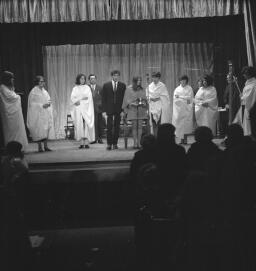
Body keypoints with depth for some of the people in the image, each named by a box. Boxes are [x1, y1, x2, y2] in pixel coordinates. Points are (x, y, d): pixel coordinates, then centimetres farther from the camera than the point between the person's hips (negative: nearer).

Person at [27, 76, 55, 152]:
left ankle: (45, 146, 7)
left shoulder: (44, 91, 15)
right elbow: (32, 103, -10)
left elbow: (49, 99, 19)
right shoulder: (34, 91, -5)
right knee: (39, 130, -9)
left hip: (46, 113, 6)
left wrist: (49, 103, -4)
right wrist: (42, 105, -17)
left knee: (46, 129, 2)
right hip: (38, 114, -6)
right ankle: (39, 147, -4)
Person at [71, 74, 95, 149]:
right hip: (78, 109, 0)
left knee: (87, 124, -9)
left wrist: (79, 100, -8)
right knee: (79, 125, -6)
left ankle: (86, 143, -9)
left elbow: (90, 98, 1)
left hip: (86, 108, 0)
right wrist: (83, 98, -10)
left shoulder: (87, 88, 11)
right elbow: (72, 98, 1)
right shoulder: (75, 88, 11)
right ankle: (82, 143, -5)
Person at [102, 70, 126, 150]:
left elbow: (124, 98, 3)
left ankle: (115, 143, 11)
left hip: (118, 110, 1)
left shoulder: (123, 86, 5)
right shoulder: (106, 85, 4)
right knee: (109, 127, -4)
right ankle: (109, 144, 2)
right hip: (109, 109, -1)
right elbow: (104, 99, 3)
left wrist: (123, 110, -5)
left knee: (117, 127, 3)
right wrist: (104, 110, -4)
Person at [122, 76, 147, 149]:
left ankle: (138, 143, 3)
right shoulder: (129, 89, 1)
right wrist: (131, 103, -15)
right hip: (132, 109, -3)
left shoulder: (142, 90, 13)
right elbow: (126, 99, 0)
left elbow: (145, 99, 17)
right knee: (134, 126, -4)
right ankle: (135, 143, 0)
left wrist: (144, 103, -3)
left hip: (141, 110, 3)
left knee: (140, 126, -1)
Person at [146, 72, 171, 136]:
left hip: (161, 107, -4)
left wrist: (158, 98, -8)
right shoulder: (150, 86, 9)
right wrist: (150, 98, 0)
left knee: (161, 123, -9)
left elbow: (166, 96, -3)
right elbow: (148, 95, 14)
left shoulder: (162, 86, -3)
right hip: (153, 108, 4)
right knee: (154, 124, 2)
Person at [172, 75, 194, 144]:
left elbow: (189, 98, -6)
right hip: (179, 109, 1)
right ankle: (181, 139, -5)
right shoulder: (177, 89, 9)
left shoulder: (189, 88, 6)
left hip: (187, 110, -1)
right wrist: (185, 100, -11)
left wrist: (180, 97, -9)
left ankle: (185, 138, -4)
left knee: (186, 124, -6)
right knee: (179, 124, -6)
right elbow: (175, 99, 0)